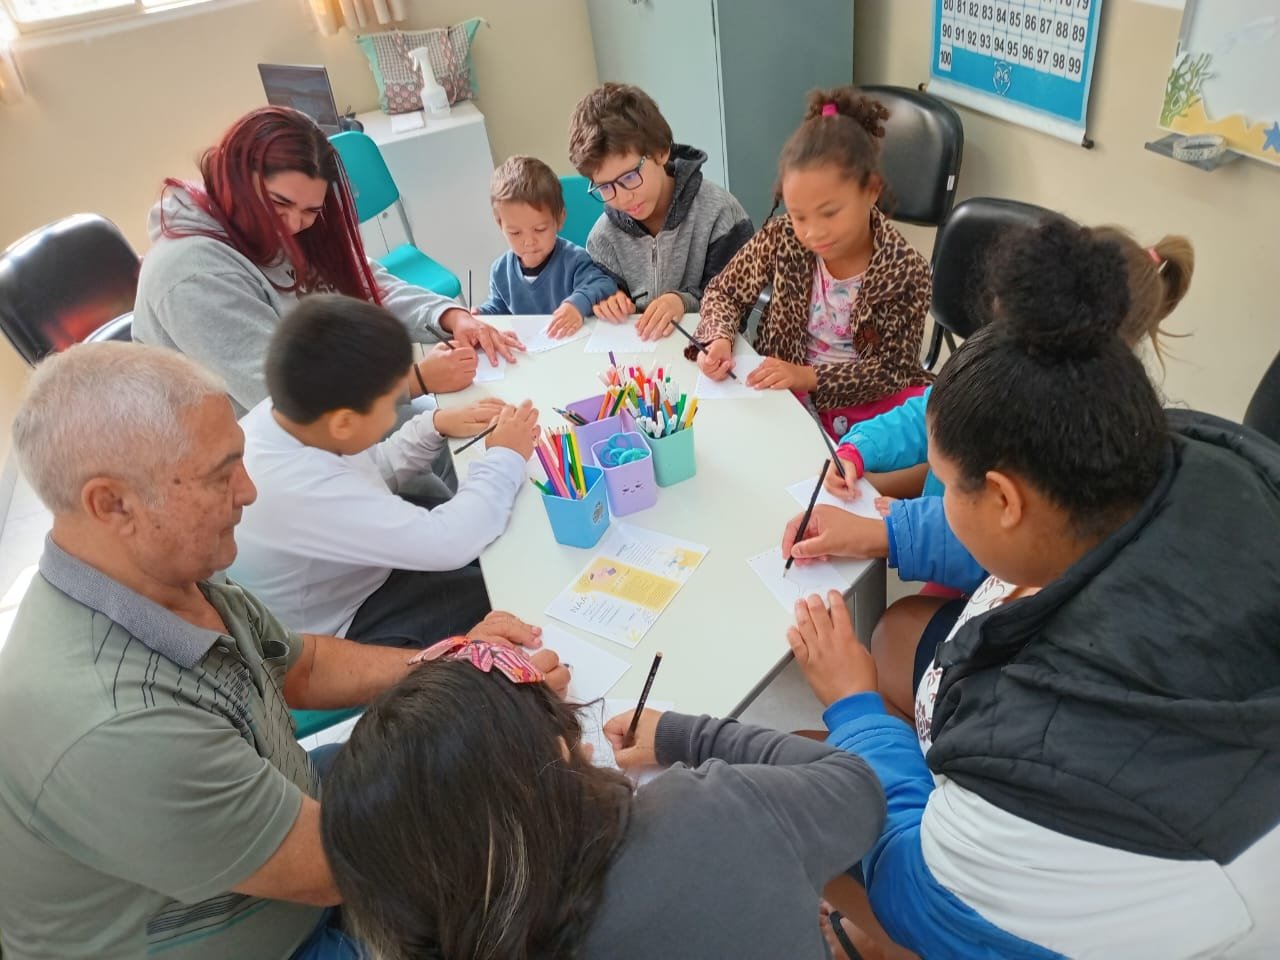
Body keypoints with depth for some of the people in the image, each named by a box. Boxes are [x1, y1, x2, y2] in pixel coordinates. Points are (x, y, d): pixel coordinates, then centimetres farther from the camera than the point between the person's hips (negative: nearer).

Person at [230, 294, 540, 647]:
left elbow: (368, 473, 7)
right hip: (346, 634, -7)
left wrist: (434, 427, -6)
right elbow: (449, 543, -35)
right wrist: (504, 457, -21)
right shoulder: (302, 489, -40)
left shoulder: (289, 410, -14)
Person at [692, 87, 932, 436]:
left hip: (866, 400, -2)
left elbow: (892, 368, -13)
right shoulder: (781, 239, -12)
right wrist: (720, 340, -21)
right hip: (784, 386, 2)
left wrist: (809, 377, -27)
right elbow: (724, 292, 2)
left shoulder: (907, 272, -18)